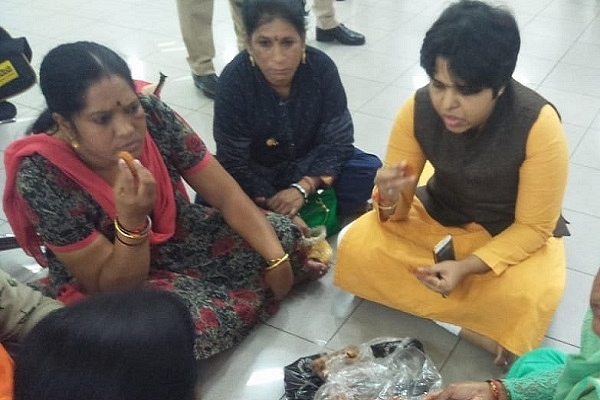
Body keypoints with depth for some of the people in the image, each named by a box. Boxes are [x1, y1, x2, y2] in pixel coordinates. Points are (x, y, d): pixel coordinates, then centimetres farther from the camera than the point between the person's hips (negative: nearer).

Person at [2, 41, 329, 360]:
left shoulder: (153, 116, -21)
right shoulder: (42, 177, -30)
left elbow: (227, 196, -14)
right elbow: (113, 285, -24)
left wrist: (277, 260, -21)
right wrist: (132, 221, -42)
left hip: (175, 239, 4)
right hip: (106, 290, -3)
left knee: (284, 235, -10)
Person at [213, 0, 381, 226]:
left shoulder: (321, 67, -21)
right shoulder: (234, 80, -26)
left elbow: (337, 141, -16)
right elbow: (234, 162, -22)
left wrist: (303, 188, -29)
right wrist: (274, 207, -31)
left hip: (309, 164, 1)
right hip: (256, 172, -1)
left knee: (369, 170, -21)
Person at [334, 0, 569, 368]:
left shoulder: (538, 125, -29)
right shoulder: (418, 109, -20)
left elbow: (533, 227, -19)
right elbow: (397, 210, -12)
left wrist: (467, 266, -33)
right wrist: (389, 198, -36)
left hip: (514, 234, -3)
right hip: (438, 217, 4)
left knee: (523, 299, -34)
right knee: (357, 248, -21)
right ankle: (475, 325, -15)